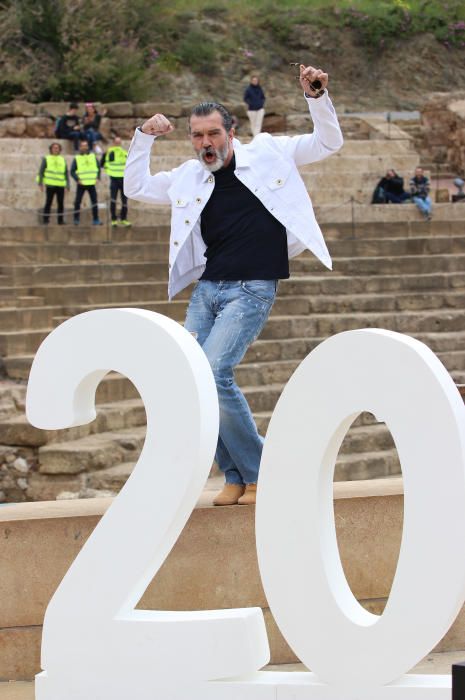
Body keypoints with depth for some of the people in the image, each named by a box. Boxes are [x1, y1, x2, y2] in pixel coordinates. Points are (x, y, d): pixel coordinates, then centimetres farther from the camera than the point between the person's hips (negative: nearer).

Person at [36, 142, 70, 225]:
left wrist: (67, 185, 10)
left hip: (60, 185, 3)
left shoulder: (62, 160, 16)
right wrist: (40, 183, -5)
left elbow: (66, 173, 17)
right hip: (50, 185, -3)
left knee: (61, 203, 2)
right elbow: (41, 171, 4)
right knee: (48, 202, -3)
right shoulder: (46, 159, 7)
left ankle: (60, 220, 7)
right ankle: (46, 219, 1)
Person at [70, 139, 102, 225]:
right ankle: (76, 219, 10)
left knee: (94, 202, -1)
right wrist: (77, 179, -13)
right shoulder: (76, 158, -1)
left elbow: (98, 167, 12)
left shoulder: (93, 156, 7)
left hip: (92, 183, 2)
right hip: (81, 184, -2)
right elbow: (72, 171, -2)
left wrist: (97, 177, 0)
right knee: (77, 202, 1)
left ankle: (95, 220, 4)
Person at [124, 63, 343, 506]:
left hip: (251, 291, -6)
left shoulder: (268, 153, 3)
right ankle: (235, 477, 7)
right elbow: (135, 188, 17)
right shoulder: (190, 178, 12)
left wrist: (316, 97, -9)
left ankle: (259, 474, -8)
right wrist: (144, 137, 6)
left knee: (214, 372, -22)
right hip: (206, 288, 6)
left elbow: (328, 143, 5)